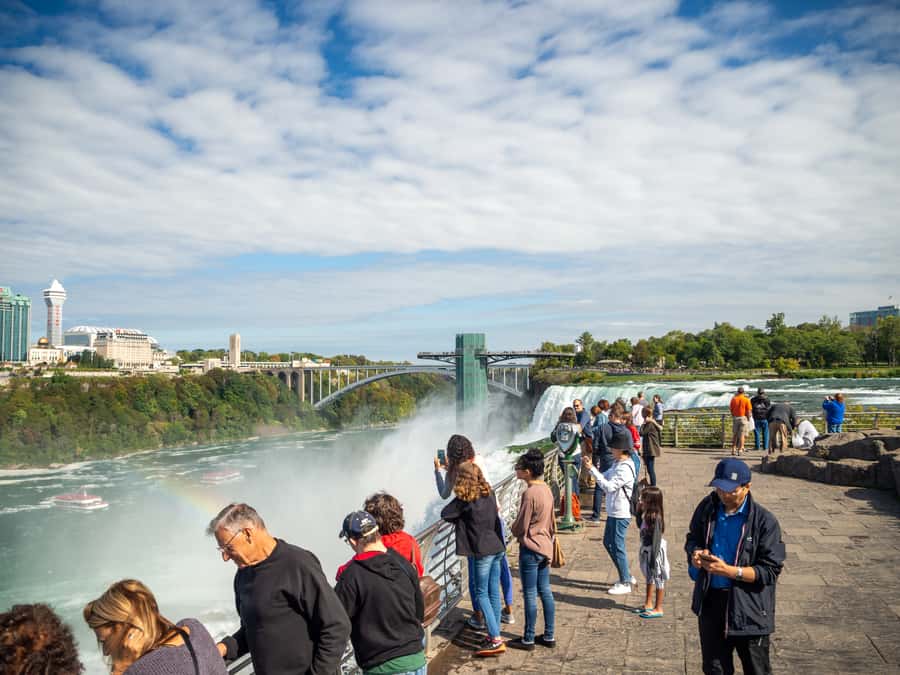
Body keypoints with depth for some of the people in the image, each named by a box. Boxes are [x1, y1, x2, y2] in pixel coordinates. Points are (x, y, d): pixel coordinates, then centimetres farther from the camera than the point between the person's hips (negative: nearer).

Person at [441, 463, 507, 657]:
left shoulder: (464, 500, -13)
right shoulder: (489, 495, 6)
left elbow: (445, 515, -6)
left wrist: (459, 519, 12)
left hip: (482, 551, -7)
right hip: (497, 547, 7)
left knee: (481, 594, 0)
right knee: (494, 592, 12)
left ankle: (495, 640, -4)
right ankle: (495, 635, 20)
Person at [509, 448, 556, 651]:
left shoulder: (529, 493, -21)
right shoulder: (546, 490, 5)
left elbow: (520, 526, -15)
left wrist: (514, 531, 6)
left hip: (530, 548, -9)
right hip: (545, 546, 9)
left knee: (530, 595, 2)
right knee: (545, 591, 14)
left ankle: (528, 639, 12)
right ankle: (549, 636, 22)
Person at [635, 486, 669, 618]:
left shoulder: (655, 517, -25)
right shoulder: (647, 515, 1)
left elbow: (656, 538, -25)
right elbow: (641, 529, 15)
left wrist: (653, 558, -23)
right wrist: (639, 512, 5)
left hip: (654, 550, -9)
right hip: (647, 549, 9)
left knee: (658, 579, 4)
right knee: (650, 578, 21)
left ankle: (658, 609, 15)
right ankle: (648, 604, 35)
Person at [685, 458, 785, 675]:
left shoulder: (764, 521, -16)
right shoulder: (708, 507, -3)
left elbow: (770, 570, -16)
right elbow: (692, 538, 13)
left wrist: (729, 571, -27)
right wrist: (695, 553, -11)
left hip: (748, 607, -4)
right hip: (711, 601, 4)